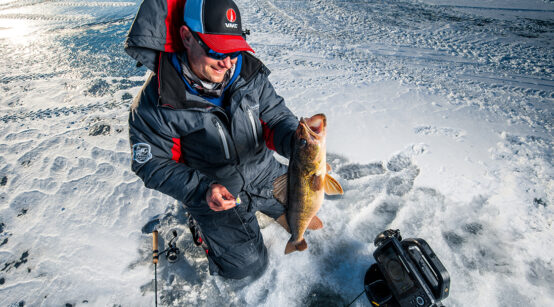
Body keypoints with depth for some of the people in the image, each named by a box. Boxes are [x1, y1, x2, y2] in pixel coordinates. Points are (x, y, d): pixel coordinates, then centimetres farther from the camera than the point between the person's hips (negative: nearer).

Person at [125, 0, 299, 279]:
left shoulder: (250, 72, -13)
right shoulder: (155, 104, -23)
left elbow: (276, 117, -9)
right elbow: (153, 165, -15)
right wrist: (201, 190, -29)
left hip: (265, 174, 5)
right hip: (215, 193, -4)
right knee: (246, 264, 2)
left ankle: (257, 205, 40)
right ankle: (202, 221, 25)